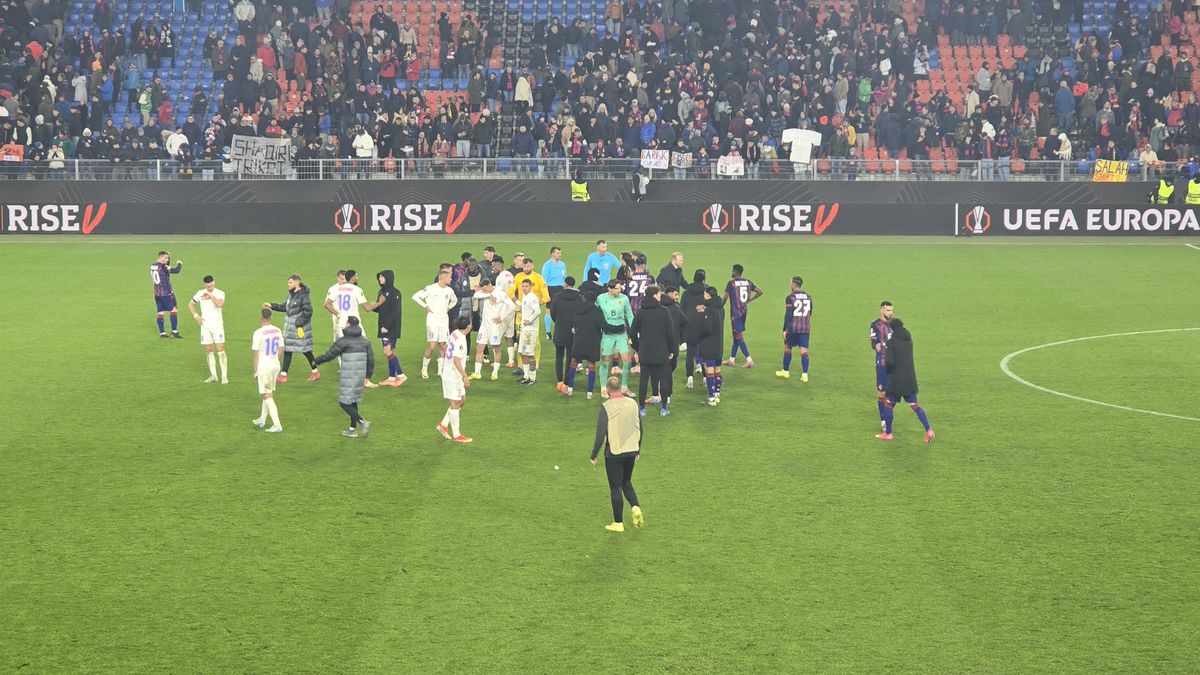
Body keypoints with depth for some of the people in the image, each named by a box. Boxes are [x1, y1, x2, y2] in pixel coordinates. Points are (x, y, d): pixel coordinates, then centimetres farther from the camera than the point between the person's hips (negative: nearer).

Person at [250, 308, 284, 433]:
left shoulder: (258, 333, -17)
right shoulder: (278, 331, 2)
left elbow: (256, 355, -12)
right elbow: (280, 350, 9)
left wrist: (255, 372, -3)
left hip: (263, 366, -6)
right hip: (275, 365, 6)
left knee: (267, 396, -2)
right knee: (269, 393, 19)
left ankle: (277, 425, -9)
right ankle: (262, 420, 33)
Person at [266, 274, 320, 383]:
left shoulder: (304, 296, -17)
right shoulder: (291, 294, 9)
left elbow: (308, 311, -19)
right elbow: (284, 306, 19)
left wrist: (299, 323, -20)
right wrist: (272, 306, 13)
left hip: (300, 327, -9)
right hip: (289, 326, 9)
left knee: (305, 349, 2)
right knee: (287, 349, 8)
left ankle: (315, 372, 18)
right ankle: (283, 374, 13)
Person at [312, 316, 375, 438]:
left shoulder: (343, 341, -9)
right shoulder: (365, 341, 9)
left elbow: (330, 355, -5)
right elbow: (371, 359, 12)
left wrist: (317, 361, 12)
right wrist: (368, 376, 23)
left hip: (348, 376, -7)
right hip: (360, 375, 7)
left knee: (344, 403, -2)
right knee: (353, 401, 16)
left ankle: (362, 422, -18)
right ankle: (352, 429, 18)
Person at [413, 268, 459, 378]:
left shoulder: (449, 290, 8)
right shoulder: (431, 288, -9)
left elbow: (454, 300, 29)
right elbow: (415, 296, -8)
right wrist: (425, 306, -7)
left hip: (444, 321, 5)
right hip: (432, 320, -5)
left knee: (442, 346, 5)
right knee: (432, 346, -11)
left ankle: (440, 370, 12)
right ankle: (424, 368, 4)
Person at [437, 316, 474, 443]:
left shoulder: (454, 334, 5)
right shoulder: (461, 340, -23)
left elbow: (446, 346, 20)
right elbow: (456, 360, -28)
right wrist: (465, 376, -25)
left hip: (448, 372, 9)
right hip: (454, 376, -9)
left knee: (462, 400, 17)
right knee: (455, 404, -1)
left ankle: (444, 425, 20)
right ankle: (456, 435, 7)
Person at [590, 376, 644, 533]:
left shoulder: (606, 407, -13)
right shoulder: (632, 404, 1)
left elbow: (601, 433, -14)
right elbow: (640, 429, 8)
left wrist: (594, 455, -4)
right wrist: (638, 451, 20)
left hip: (614, 453, -4)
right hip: (631, 451, 4)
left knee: (615, 487, 7)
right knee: (626, 482, 23)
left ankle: (618, 523, 11)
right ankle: (635, 507, 0)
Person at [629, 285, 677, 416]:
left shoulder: (640, 312, -2)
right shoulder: (664, 311, -8)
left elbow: (632, 333, 0)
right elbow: (671, 332, -6)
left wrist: (637, 348, 13)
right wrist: (671, 350, 5)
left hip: (644, 352, 2)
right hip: (661, 353, -1)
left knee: (643, 378, 7)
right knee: (662, 379, 7)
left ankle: (642, 408, 8)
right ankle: (663, 408, 8)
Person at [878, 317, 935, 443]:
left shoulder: (891, 342, -14)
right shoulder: (908, 339, 6)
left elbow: (890, 362, -21)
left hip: (897, 378, -6)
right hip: (911, 378, 6)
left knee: (889, 404, 10)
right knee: (914, 405, 11)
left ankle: (887, 433, 17)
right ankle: (928, 430, -1)